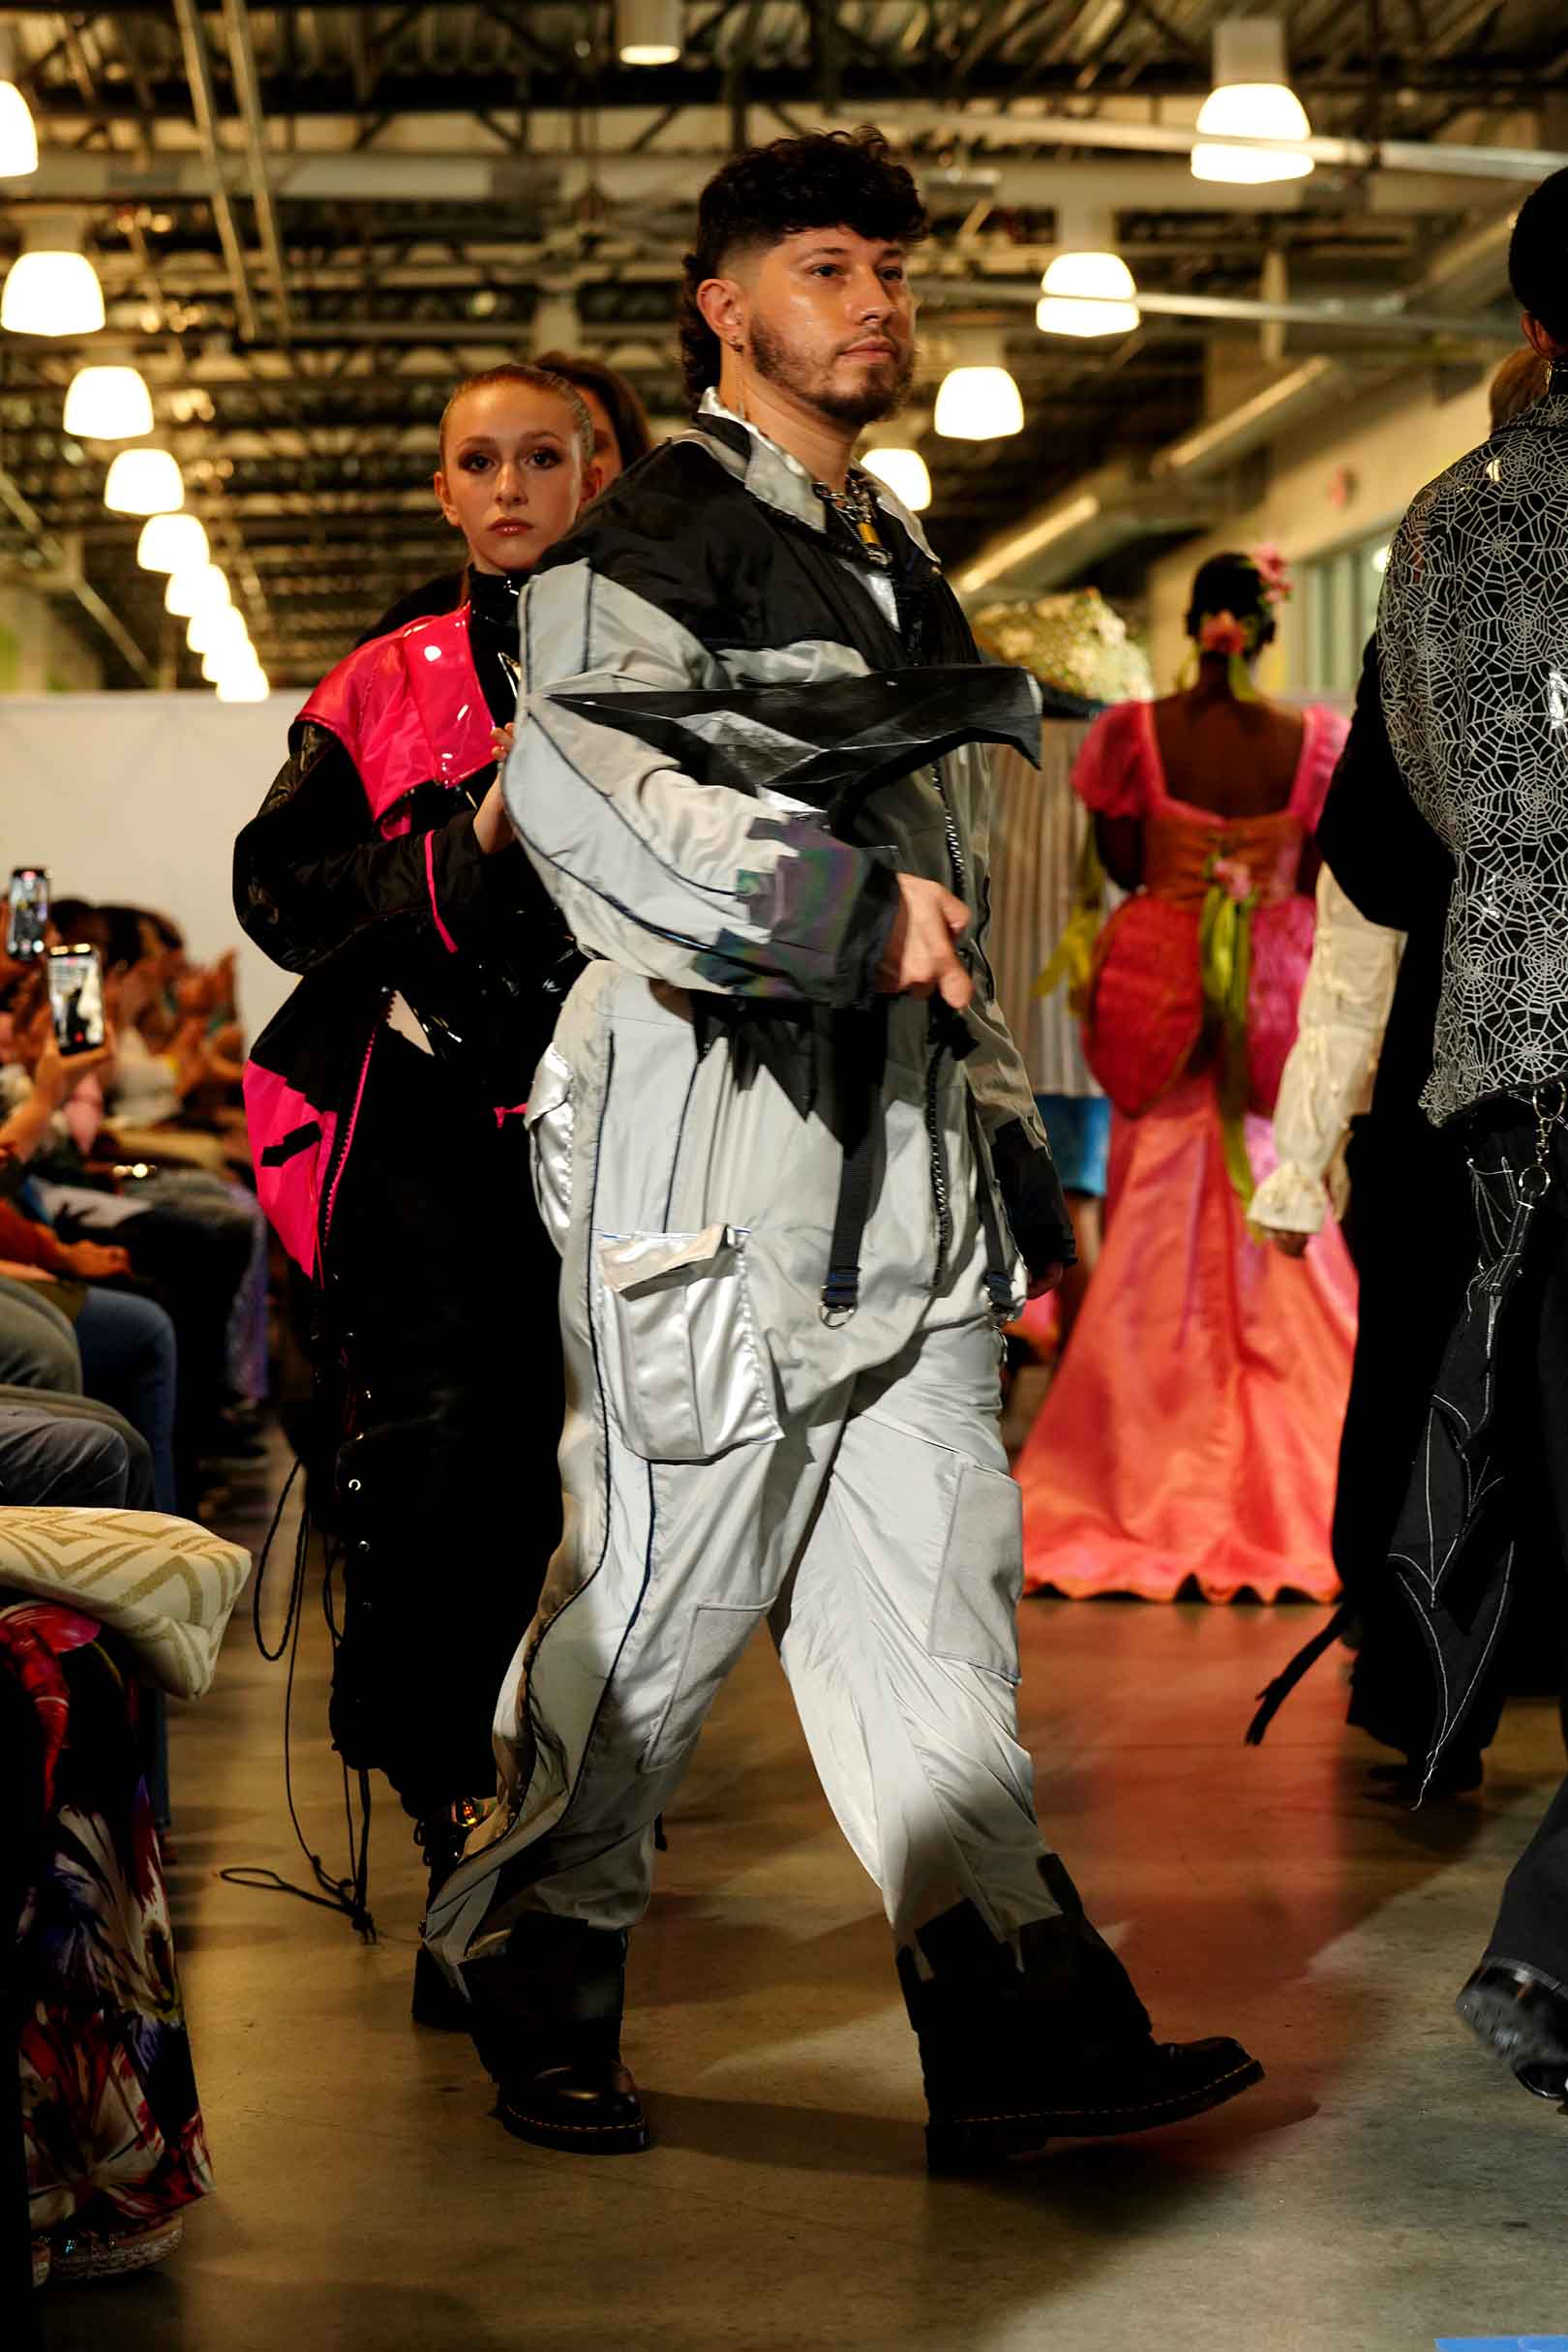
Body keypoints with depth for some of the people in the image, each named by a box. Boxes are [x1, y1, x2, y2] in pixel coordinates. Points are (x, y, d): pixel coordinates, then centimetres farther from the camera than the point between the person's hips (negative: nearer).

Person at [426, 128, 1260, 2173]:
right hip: (716, 1141, -7)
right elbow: (573, 771, -20)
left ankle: (1020, 2035, 2)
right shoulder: (659, 534, -1)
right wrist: (843, 900, -22)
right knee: (663, 1588, -2)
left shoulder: (899, 570, 25)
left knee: (932, 1604, 3)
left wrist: (1016, 1157, 24)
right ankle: (540, 1989, 14)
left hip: (905, 1168, 8)